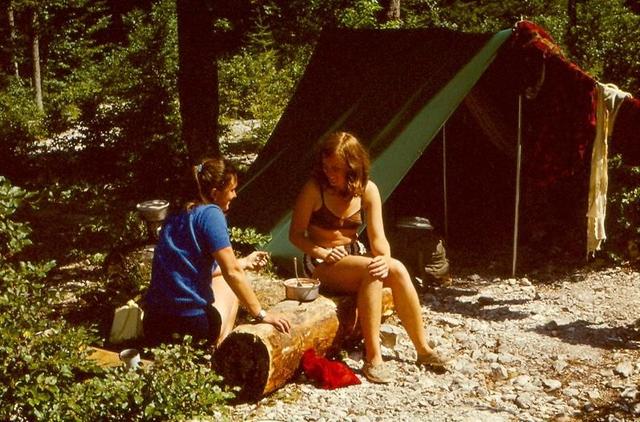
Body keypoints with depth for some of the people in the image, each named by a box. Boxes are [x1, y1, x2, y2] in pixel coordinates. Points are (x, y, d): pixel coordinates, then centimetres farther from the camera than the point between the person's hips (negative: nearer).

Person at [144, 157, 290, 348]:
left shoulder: (178, 215, 14)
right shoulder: (210, 214, -10)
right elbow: (232, 273, -15)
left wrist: (245, 262, 30)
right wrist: (261, 314, -8)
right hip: (192, 317, -7)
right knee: (229, 281, 23)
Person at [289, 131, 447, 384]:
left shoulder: (367, 190, -3)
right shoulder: (314, 189, -13)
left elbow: (377, 237, -7)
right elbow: (295, 234, -9)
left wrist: (384, 258, -29)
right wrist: (322, 253, -25)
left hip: (353, 256, 4)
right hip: (320, 264, -4)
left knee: (397, 270, -24)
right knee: (371, 271, -33)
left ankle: (423, 349, -13)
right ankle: (373, 358, -30)